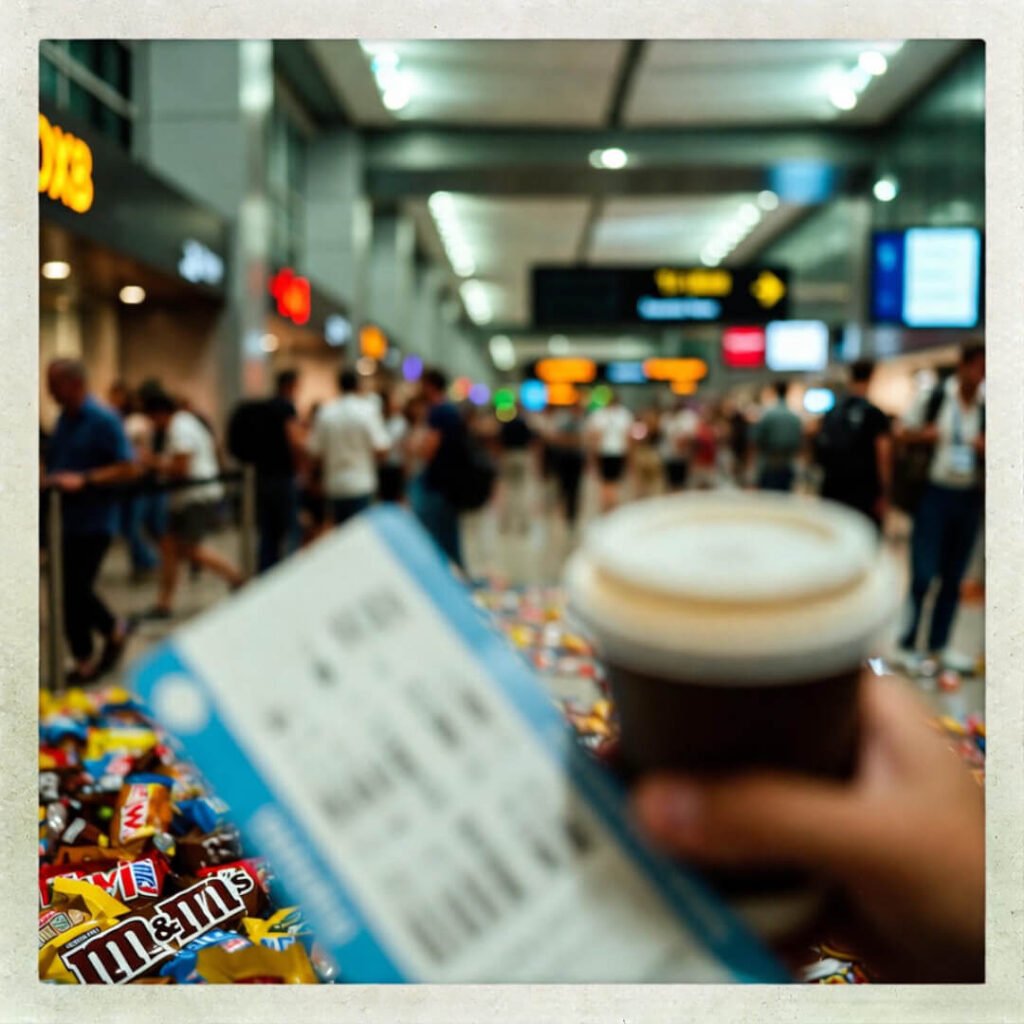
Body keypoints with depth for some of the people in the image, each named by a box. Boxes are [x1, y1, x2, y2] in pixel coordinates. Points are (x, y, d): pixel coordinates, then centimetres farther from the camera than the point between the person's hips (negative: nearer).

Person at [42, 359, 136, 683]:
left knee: (76, 590, -6)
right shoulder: (63, 420, 11)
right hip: (65, 519, 7)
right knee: (71, 591, 11)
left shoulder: (104, 420, -12)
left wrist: (83, 479, -23)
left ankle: (114, 631, 18)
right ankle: (84, 660, 24)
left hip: (93, 520, -7)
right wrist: (48, 479, 1)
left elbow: (128, 469, -16)